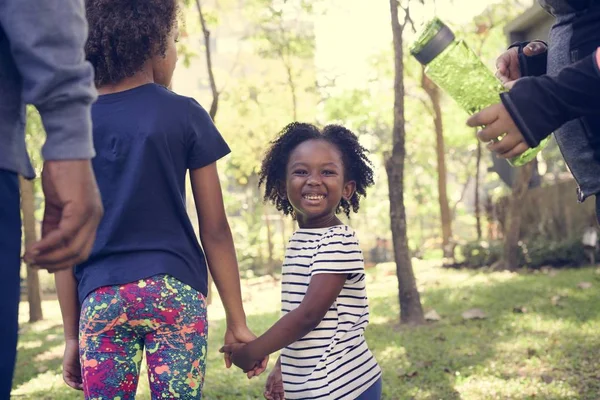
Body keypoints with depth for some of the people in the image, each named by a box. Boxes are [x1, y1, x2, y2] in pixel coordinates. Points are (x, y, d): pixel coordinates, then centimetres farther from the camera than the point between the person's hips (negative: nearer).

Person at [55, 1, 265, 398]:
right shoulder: (185, 114, 1)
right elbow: (215, 230, 0)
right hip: (174, 292, -2)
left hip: (100, 298, 2)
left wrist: (71, 335, 12)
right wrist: (237, 321, 5)